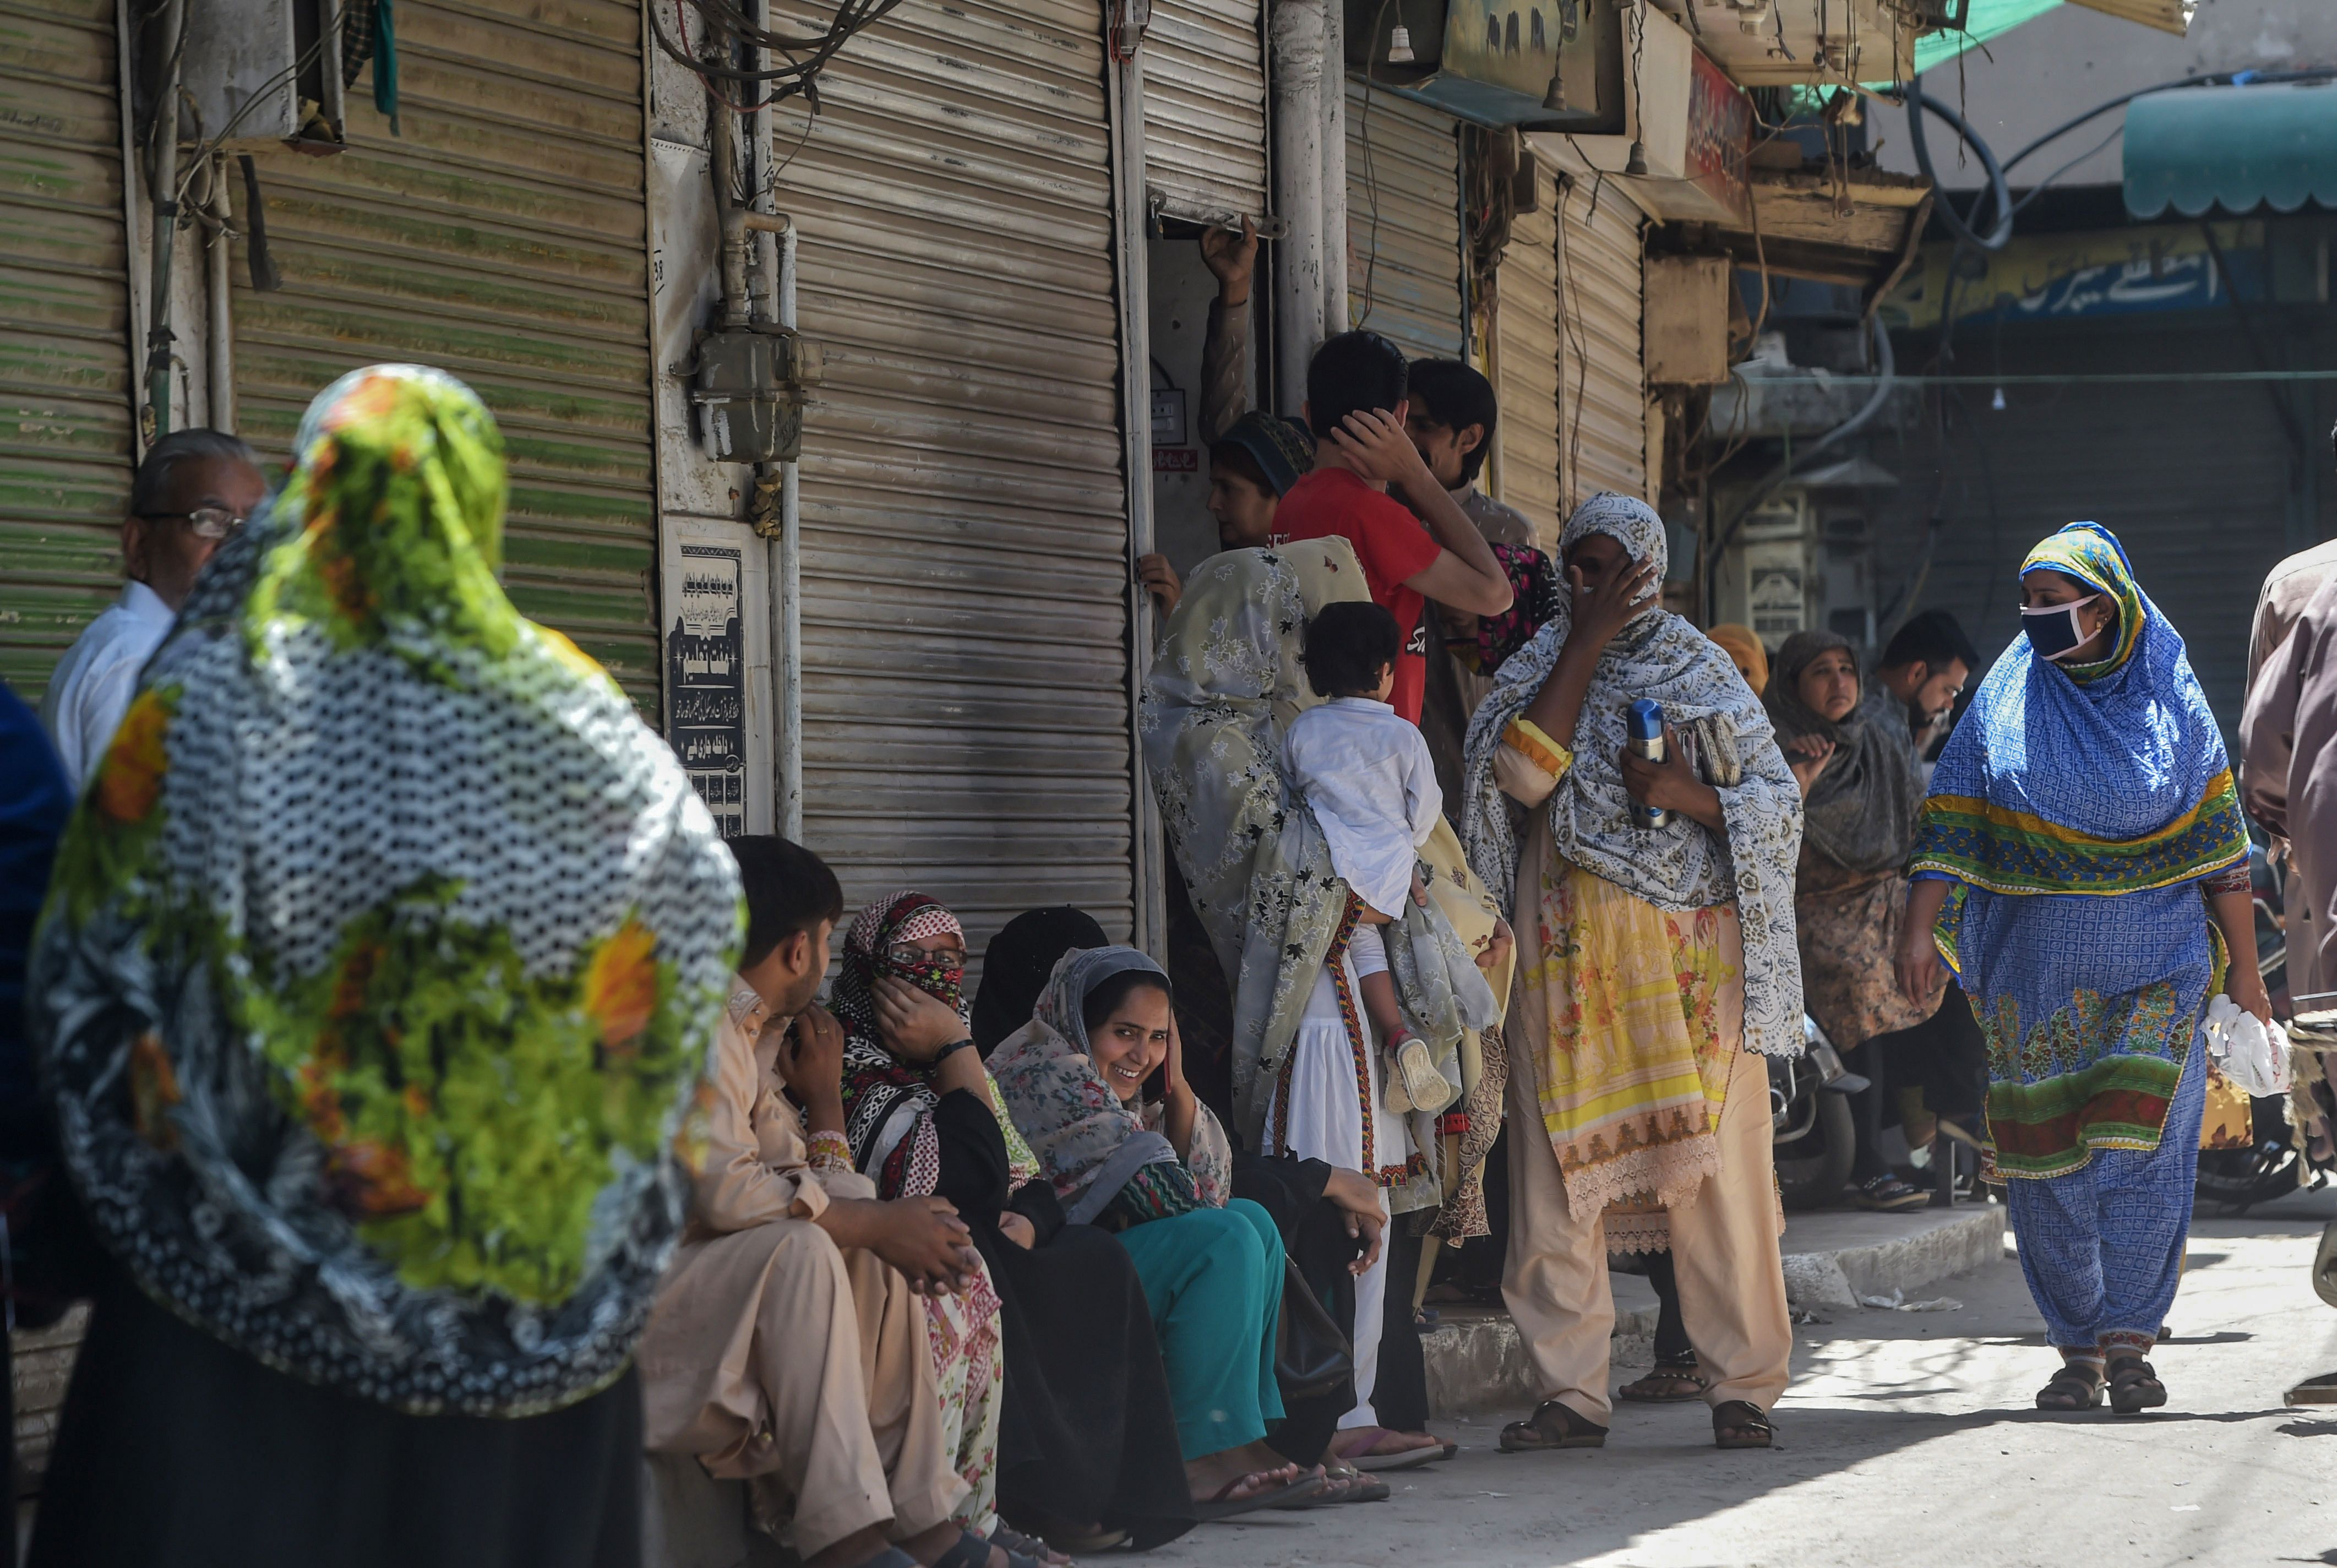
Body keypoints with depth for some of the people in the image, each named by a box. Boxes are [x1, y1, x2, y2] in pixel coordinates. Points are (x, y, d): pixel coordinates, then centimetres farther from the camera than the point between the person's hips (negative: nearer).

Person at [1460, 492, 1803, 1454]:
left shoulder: (1698, 668, 8)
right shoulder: (1543, 665, 12)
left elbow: (1779, 798, 6)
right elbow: (1521, 773, -7)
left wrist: (1690, 795, -13)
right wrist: (1587, 644, -8)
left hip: (1689, 948, -2)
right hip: (1569, 945, 2)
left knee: (1716, 1166, -4)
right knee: (1562, 1166, -2)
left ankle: (1743, 1385, 3)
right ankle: (1572, 1394, 3)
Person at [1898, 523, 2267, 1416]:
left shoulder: (2170, 698, 3)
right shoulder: (2008, 699, 5)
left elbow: (2219, 840, 5)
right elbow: (1953, 821, 1)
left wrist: (2243, 966, 4)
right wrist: (1920, 928, -11)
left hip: (2155, 960, -1)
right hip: (2036, 964, 2)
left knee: (2142, 1144, -10)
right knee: (2048, 1156, 0)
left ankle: (2130, 1338, -5)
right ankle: (2077, 1346, 8)